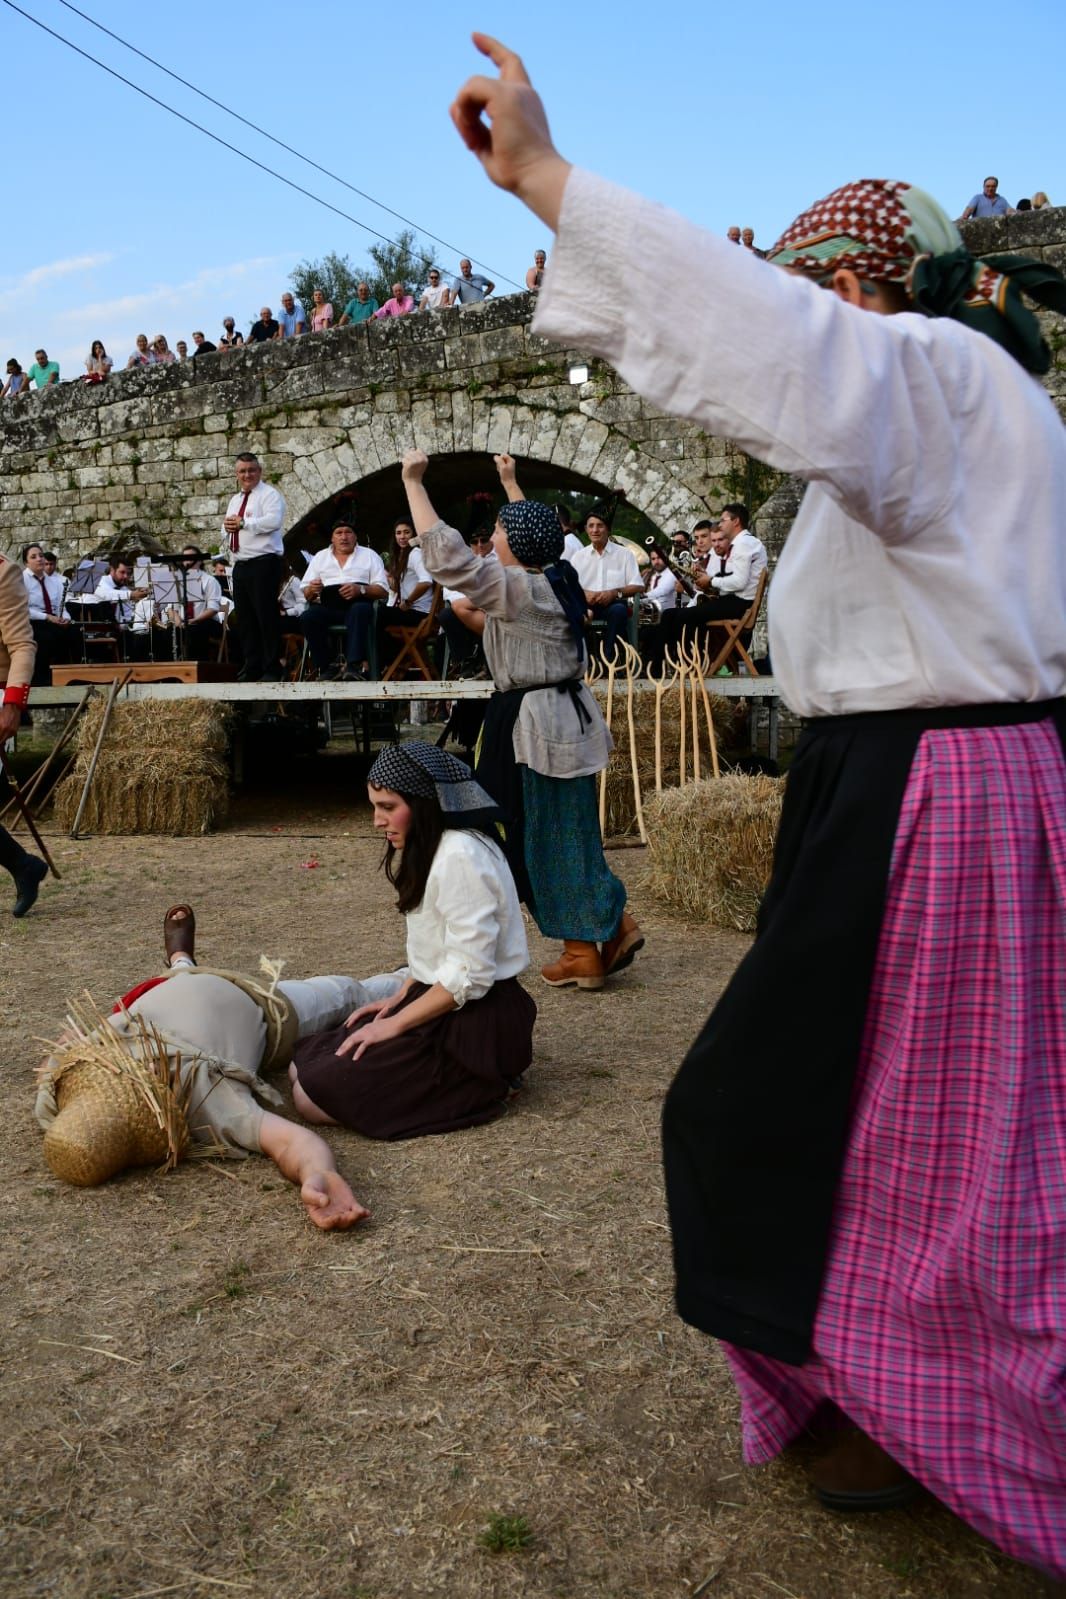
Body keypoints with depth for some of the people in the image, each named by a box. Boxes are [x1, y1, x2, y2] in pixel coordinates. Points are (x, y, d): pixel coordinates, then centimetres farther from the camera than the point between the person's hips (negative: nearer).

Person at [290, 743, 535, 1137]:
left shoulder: (460, 856, -22)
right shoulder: (428, 850, 10)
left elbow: (469, 975, -23)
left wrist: (396, 1024, -16)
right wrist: (398, 1000, 4)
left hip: (479, 1020, -10)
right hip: (441, 1004, 10)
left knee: (312, 1098, -15)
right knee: (301, 1066, 8)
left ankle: (482, 1087, -6)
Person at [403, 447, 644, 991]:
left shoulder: (515, 588, -17)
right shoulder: (556, 579, 8)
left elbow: (444, 554, -20)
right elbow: (534, 532, 30)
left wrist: (413, 482, -13)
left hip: (536, 725, -9)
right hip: (565, 716, 9)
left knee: (553, 835, 0)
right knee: (565, 831, 16)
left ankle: (583, 954, 8)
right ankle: (614, 926, 18)